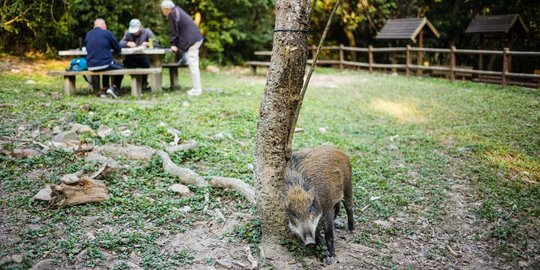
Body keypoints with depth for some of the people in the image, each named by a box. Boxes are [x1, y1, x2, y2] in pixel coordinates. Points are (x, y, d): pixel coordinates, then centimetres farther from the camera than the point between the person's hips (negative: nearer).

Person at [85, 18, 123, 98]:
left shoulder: (88, 34, 9)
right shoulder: (108, 33, -4)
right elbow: (118, 49, 3)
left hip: (91, 67, 5)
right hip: (105, 64, -5)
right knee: (120, 67, 23)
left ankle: (104, 90, 31)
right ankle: (114, 87, 5)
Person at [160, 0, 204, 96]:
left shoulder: (172, 14, -8)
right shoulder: (178, 11, 20)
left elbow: (174, 31, -9)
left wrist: (173, 44, -1)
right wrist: (176, 44, 21)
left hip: (192, 40, -10)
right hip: (196, 38, 10)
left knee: (193, 64, -8)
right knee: (193, 64, 12)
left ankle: (197, 89, -6)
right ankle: (197, 88, 16)